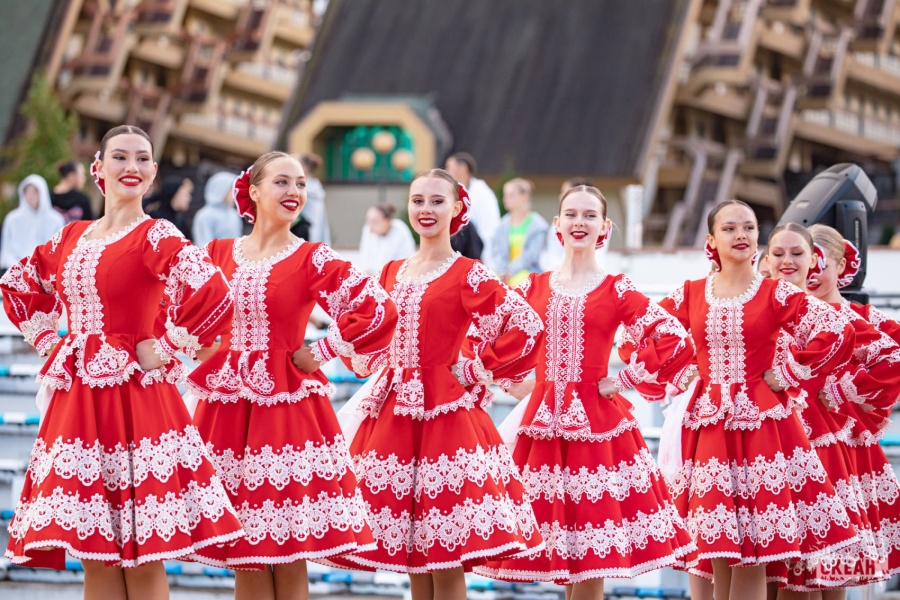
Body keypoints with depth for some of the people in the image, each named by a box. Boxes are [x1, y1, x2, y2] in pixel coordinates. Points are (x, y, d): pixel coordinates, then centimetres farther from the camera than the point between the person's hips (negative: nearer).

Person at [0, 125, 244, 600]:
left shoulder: (156, 237, -6)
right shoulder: (71, 237, 13)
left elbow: (212, 298, -22)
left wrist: (162, 350, -13)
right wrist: (47, 341, 16)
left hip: (135, 398, -6)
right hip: (75, 400, 6)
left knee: (143, 559, -4)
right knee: (93, 557, 7)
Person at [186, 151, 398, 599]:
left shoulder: (312, 259, -3)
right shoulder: (218, 253, 8)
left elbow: (378, 311, -12)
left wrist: (318, 355, -8)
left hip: (288, 407, -3)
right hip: (227, 407, 3)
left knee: (290, 559, -2)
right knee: (243, 560, 6)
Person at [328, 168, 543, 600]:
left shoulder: (467, 276, -5)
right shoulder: (392, 273, 13)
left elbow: (526, 326, -15)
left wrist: (476, 372, -10)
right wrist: (386, 378, 10)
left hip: (446, 414, -6)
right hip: (394, 414, 6)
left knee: (447, 565, -6)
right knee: (413, 564, 9)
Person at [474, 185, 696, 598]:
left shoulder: (617, 291, 0)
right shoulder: (534, 288, 9)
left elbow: (676, 342, -8)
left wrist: (622, 382, -7)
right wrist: (515, 382, 4)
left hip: (597, 422, -2)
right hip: (543, 421, 2)